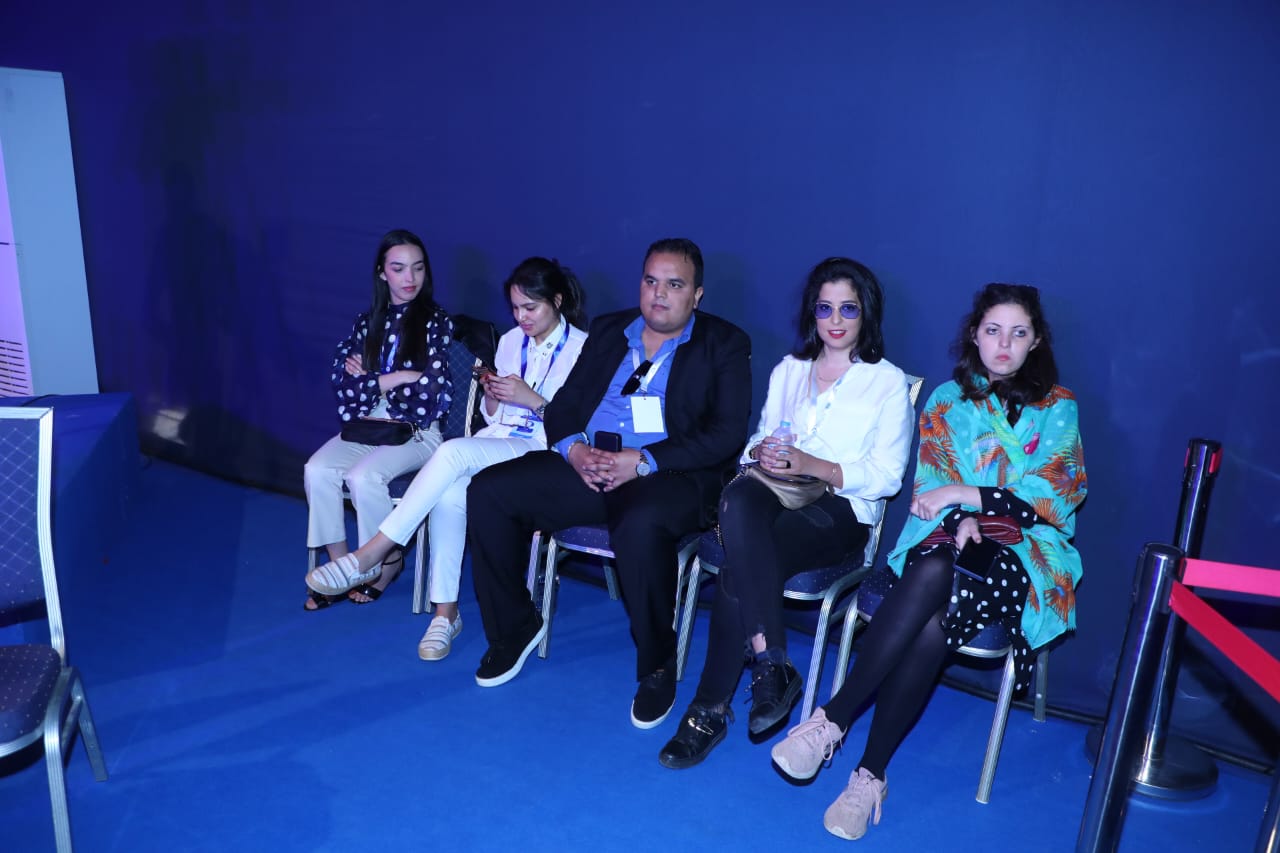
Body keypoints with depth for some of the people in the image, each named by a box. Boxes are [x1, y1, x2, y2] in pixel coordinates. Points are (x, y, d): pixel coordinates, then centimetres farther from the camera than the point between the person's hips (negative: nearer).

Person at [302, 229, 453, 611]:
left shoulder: (436, 322, -2)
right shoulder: (368, 321, 11)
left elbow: (433, 387, -12)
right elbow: (341, 375, 1)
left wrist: (369, 379, -2)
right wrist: (399, 377, -10)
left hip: (417, 432, -4)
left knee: (362, 477, -29)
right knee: (317, 470, -22)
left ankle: (388, 561, -5)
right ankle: (340, 565, -9)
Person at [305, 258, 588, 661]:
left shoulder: (582, 348, 0)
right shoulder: (510, 341, 17)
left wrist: (532, 399, -18)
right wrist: (492, 394, -3)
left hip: (543, 452, -5)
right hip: (495, 443, 5)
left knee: (453, 451, -33)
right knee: (448, 496, -30)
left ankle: (370, 555, -26)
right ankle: (445, 613, -18)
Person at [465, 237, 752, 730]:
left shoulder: (724, 344, 3)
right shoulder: (607, 330, 17)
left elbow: (726, 433, -9)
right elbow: (564, 404, 14)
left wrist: (642, 460, -19)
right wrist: (574, 447, -10)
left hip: (669, 475, -5)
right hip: (588, 464, 5)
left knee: (641, 526, -38)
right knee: (487, 491, -11)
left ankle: (657, 666, -13)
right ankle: (515, 626, 8)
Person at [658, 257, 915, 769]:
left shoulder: (888, 382, 8)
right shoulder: (788, 371, 22)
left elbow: (886, 477, -1)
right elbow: (760, 440, 19)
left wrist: (812, 465, -15)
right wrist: (763, 453, -6)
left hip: (841, 510, -3)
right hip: (778, 491, 3)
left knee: (739, 567, -33)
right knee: (739, 501, -38)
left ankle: (711, 708, -20)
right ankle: (771, 665, -35)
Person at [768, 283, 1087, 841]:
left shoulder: (1057, 407, 9)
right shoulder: (947, 400, 14)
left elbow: (1058, 498, -2)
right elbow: (930, 485, 8)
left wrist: (967, 493, -11)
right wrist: (960, 519, -14)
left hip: (1024, 551, -1)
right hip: (950, 534, 1)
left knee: (934, 620, -35)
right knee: (931, 573, -38)